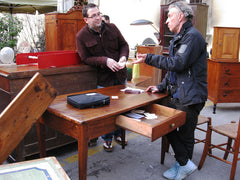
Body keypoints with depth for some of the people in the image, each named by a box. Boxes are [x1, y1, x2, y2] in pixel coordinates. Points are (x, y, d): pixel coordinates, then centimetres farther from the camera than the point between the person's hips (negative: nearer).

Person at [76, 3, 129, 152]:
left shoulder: (112, 28, -1)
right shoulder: (81, 36, -10)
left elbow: (124, 44, 7)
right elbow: (85, 58, -11)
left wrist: (123, 56, -14)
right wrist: (105, 60, -24)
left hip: (120, 75, 4)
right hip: (103, 79, -4)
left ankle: (118, 133, 39)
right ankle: (107, 139, 28)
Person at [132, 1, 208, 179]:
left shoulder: (193, 36, -14)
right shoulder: (179, 38, 18)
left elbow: (178, 64, -24)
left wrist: (149, 58, -17)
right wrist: (161, 86, 10)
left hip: (191, 97, -10)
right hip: (178, 95, 10)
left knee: (185, 134, 1)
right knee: (168, 126, 11)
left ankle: (184, 164, 19)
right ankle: (184, 164, 22)